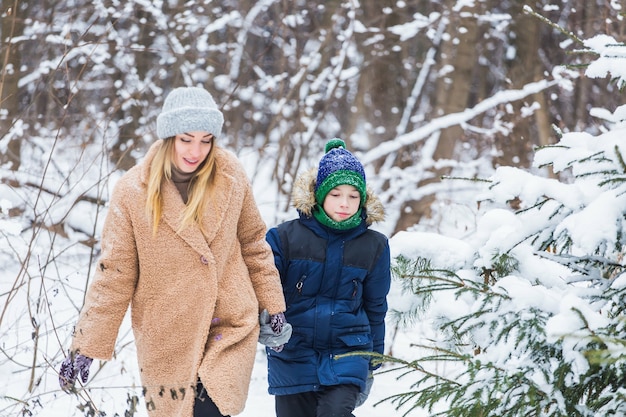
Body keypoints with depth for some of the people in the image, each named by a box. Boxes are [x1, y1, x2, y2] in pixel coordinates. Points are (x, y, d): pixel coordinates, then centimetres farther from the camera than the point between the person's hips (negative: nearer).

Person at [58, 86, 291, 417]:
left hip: (232, 327, 0)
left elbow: (253, 243, 11)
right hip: (167, 337, 0)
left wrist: (272, 308, 12)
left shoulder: (230, 176, -2)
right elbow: (114, 274, -4)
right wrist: (85, 346, -7)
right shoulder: (133, 192, -8)